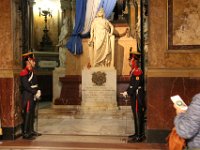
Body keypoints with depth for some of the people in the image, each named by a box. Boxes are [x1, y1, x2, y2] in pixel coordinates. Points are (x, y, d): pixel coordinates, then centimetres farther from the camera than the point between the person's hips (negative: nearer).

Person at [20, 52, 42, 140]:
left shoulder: (31, 72, 15)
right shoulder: (24, 73, -14)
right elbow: (26, 86, -19)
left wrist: (38, 91, -1)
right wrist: (35, 92, -16)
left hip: (33, 96, 9)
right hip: (28, 97, -9)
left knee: (32, 114, 15)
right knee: (27, 115, -6)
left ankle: (31, 131, 24)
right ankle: (25, 133, -2)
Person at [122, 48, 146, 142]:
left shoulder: (137, 72, -17)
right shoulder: (133, 71, 13)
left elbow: (136, 85, -22)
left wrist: (128, 92, -16)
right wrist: (127, 91, 7)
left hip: (137, 97, -10)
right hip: (134, 97, 10)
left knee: (138, 116, -5)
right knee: (136, 116, 15)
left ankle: (139, 136, 1)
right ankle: (137, 134, 25)